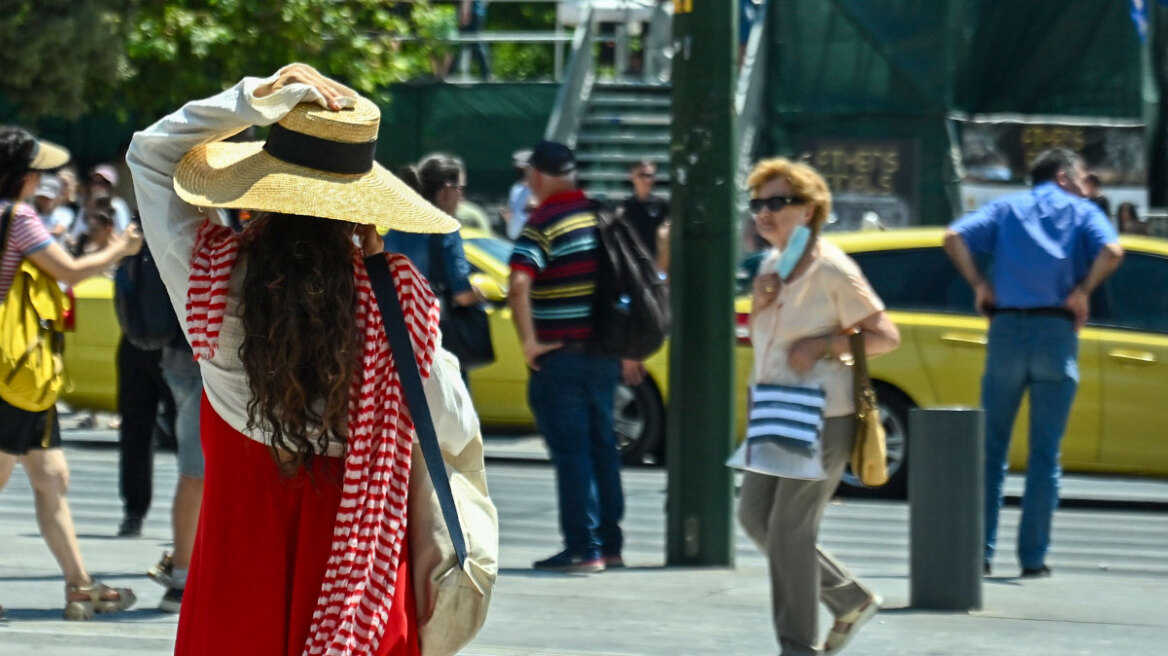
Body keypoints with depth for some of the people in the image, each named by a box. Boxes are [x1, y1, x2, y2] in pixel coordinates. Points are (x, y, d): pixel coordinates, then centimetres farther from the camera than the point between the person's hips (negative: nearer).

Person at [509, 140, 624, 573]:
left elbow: (519, 285, -27)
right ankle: (610, 545, 18)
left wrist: (529, 342, -18)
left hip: (561, 355, -7)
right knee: (602, 447, 14)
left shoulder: (543, 224, -13)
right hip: (604, 352, 7)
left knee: (571, 452, -4)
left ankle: (582, 549, -6)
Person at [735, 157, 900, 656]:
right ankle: (850, 599, 22)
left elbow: (886, 336, -12)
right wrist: (762, 299, 1)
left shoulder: (831, 270, -14)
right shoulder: (772, 265, 11)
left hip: (823, 416, -9)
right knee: (754, 516, 9)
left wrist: (824, 346, -21)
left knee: (790, 529, -7)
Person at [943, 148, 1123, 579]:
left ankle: (981, 550, 5)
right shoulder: (1083, 213, 9)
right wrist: (1082, 292, -2)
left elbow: (955, 238, 0)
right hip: (1057, 332, -2)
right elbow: (1111, 251, -11)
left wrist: (979, 285, 5)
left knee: (991, 447, 9)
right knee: (1045, 453, 3)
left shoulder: (1007, 208, 16)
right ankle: (1033, 557, 1)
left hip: (1007, 330, 2)